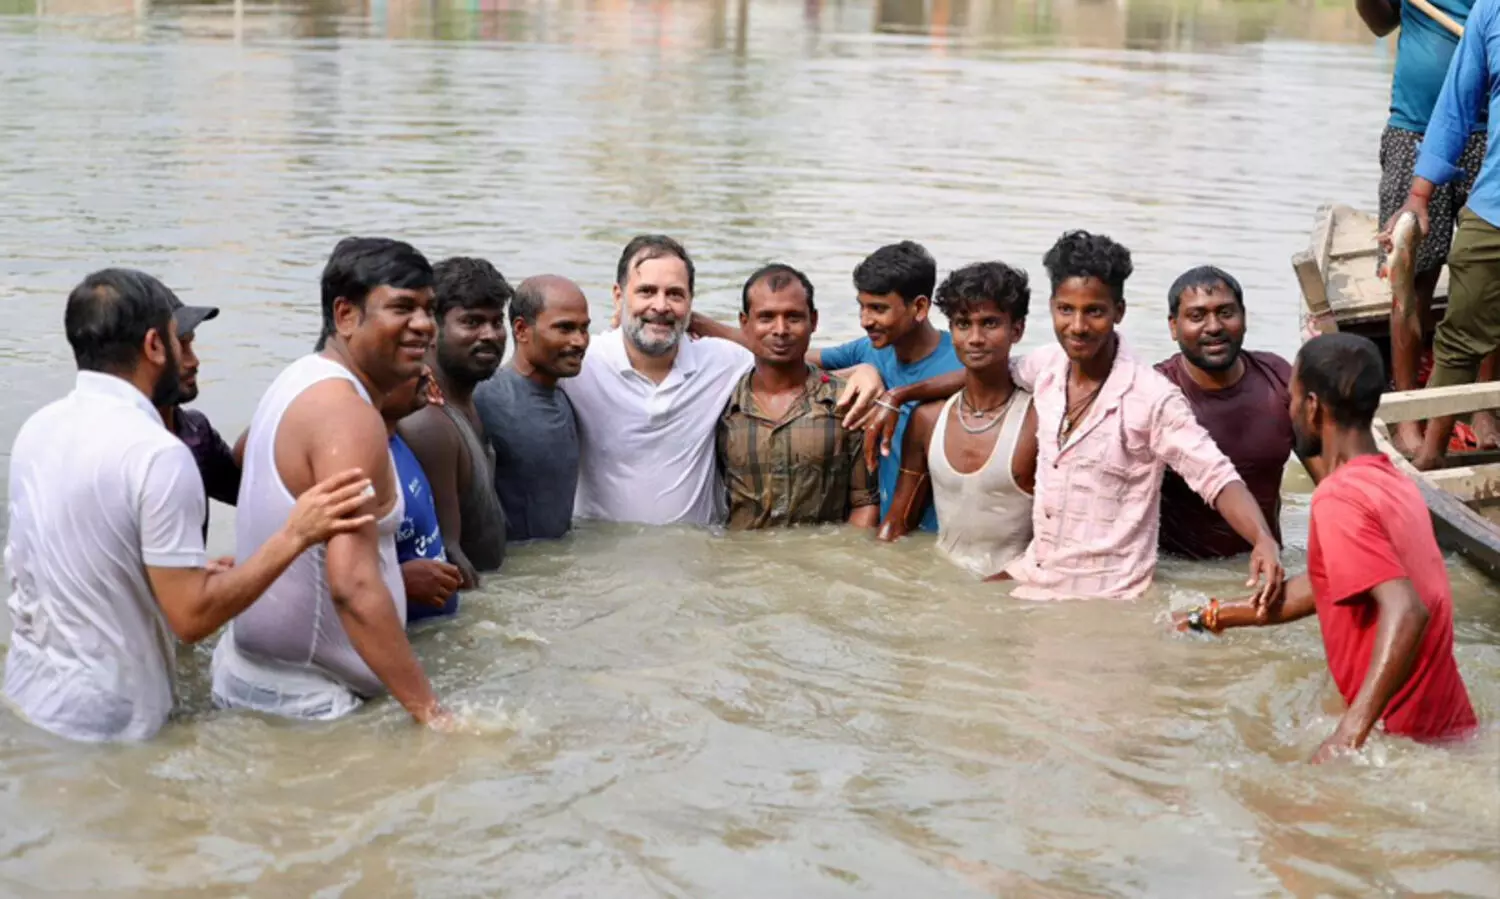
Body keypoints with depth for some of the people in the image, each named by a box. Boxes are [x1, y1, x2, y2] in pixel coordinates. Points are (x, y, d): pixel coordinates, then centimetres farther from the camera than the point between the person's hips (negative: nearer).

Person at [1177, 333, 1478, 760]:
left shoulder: (1339, 498, -19)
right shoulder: (1395, 485, 10)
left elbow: (1406, 612, -30)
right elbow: (1319, 588, 21)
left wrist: (1349, 734, -34)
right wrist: (1210, 617, 28)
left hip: (1409, 737, -8)